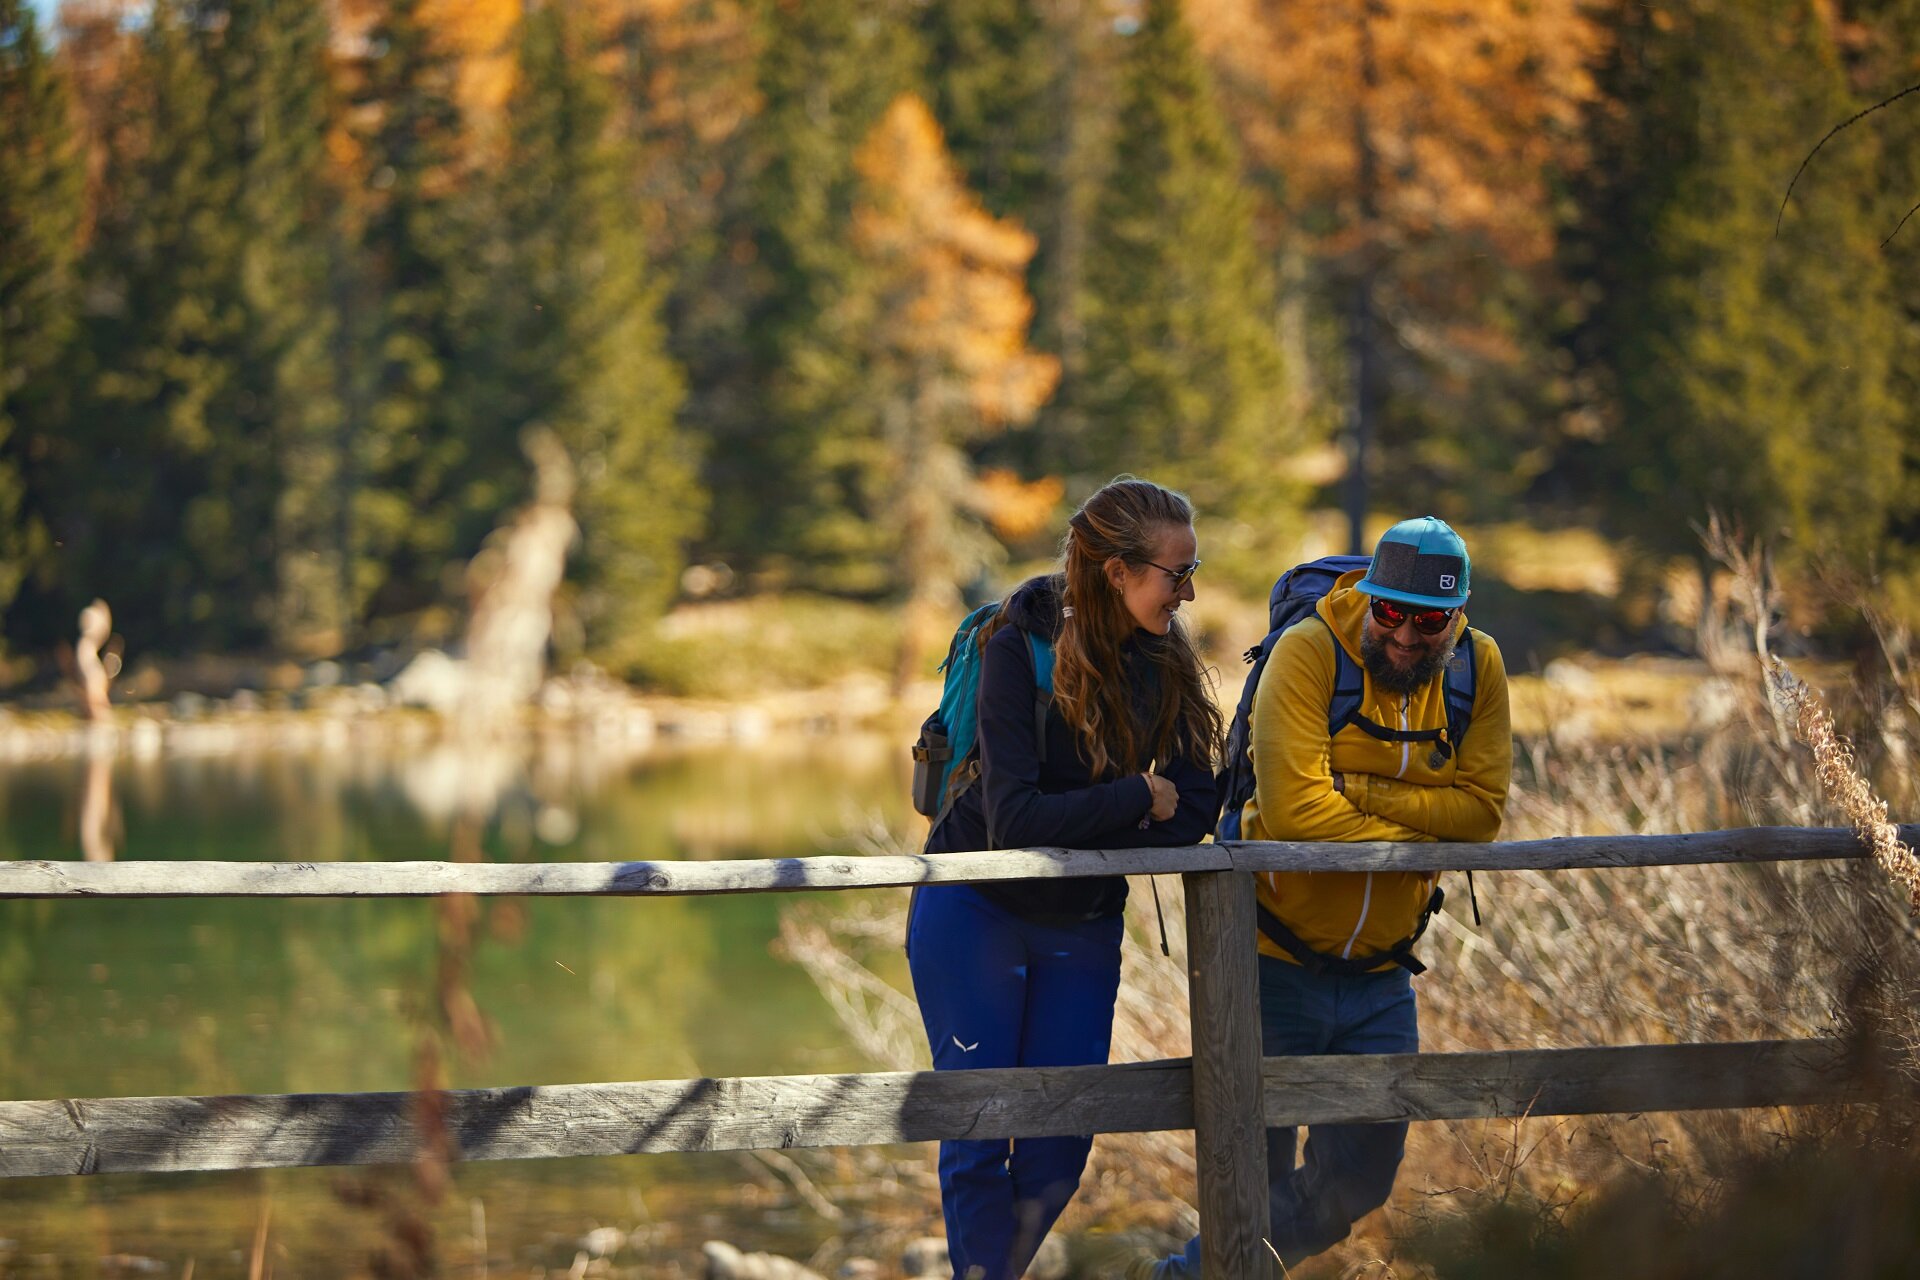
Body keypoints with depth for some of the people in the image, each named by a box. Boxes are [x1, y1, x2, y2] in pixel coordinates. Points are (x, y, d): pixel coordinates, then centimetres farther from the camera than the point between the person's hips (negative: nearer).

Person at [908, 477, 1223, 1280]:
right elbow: (1013, 820, -27)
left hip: (1084, 927, 5)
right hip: (976, 913, -5)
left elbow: (1193, 813, -8)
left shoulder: (1168, 661, -5)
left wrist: (1078, 828, -21)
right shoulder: (1022, 650, -20)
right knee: (978, 1132, -3)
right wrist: (1137, 799, -21)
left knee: (1061, 1147, 5)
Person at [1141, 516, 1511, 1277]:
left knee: (1359, 1181, 8)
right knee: (1260, 1177, 2)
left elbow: (1480, 808, -11)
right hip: (1278, 961, -5)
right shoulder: (1309, 651, -18)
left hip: (1380, 976, 5)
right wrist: (1417, 837, -17)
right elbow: (1291, 807, -27)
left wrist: (1360, 794, -22)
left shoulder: (1477, 669, -3)